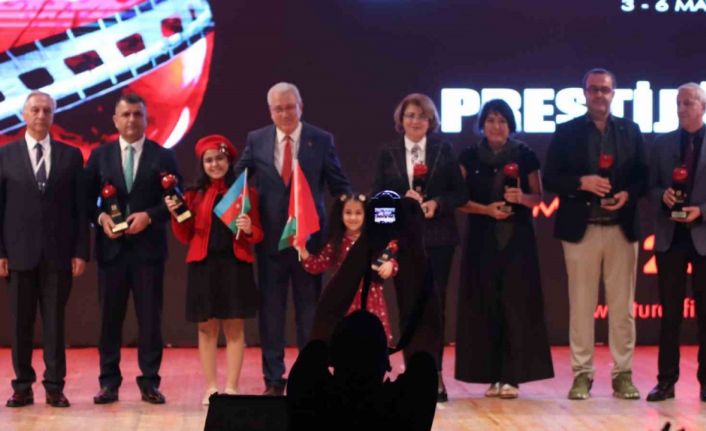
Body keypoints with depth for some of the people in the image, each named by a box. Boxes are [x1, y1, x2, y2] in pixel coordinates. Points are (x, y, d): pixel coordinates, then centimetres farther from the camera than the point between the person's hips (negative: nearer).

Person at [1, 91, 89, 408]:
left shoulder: (71, 156, 6)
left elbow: (80, 207, 4)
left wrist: (81, 251, -2)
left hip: (58, 253, 0)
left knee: (55, 322, 3)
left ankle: (55, 387, 8)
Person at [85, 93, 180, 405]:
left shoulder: (163, 156, 4)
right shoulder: (99, 155, 8)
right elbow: (87, 199, 7)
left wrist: (149, 216, -14)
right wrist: (100, 217, -11)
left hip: (148, 247, -1)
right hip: (111, 247, 1)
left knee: (150, 318, 2)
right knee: (109, 317, 5)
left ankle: (149, 382, 10)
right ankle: (109, 382, 14)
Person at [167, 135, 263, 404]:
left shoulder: (246, 192, 5)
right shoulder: (194, 195, 8)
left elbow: (258, 234, 4)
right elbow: (185, 237, 7)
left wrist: (248, 229, -17)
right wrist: (175, 215, -8)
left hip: (235, 266, -1)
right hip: (203, 266, 1)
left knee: (234, 328, 0)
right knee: (207, 327, 4)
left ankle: (231, 388, 5)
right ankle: (210, 388, 11)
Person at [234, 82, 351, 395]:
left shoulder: (322, 140, 0)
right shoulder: (256, 140, 3)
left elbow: (340, 186, 3)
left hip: (309, 237, -1)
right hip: (270, 237, 1)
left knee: (310, 309, 7)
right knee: (270, 310, 7)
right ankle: (273, 380, 16)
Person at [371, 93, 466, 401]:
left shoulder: (443, 150, 4)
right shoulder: (388, 153, 6)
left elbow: (459, 192, 1)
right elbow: (378, 195, 3)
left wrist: (437, 203, -15)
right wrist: (403, 199, -14)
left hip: (438, 237, -1)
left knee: (435, 306, 1)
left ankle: (434, 375, 7)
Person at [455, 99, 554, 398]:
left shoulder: (525, 156, 4)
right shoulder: (469, 158, 6)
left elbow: (538, 197, 6)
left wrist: (521, 197, -14)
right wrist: (486, 209, -13)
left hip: (517, 239, -1)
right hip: (482, 240, 1)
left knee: (516, 305, -5)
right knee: (485, 306, -1)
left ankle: (512, 376, -2)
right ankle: (492, 376, 5)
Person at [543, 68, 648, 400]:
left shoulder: (631, 131, 9)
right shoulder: (566, 132, 4)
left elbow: (643, 175, 7)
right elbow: (550, 178, 0)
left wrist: (628, 194, -12)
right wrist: (581, 182, -16)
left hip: (622, 228, 2)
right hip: (581, 229, -1)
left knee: (622, 304, 4)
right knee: (581, 304, 3)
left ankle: (623, 374, 11)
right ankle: (582, 374, 9)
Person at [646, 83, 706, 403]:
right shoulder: (662, 143, 9)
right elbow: (651, 186, 9)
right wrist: (663, 196, -12)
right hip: (670, 236, 2)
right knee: (669, 312, 5)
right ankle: (666, 380, 10)